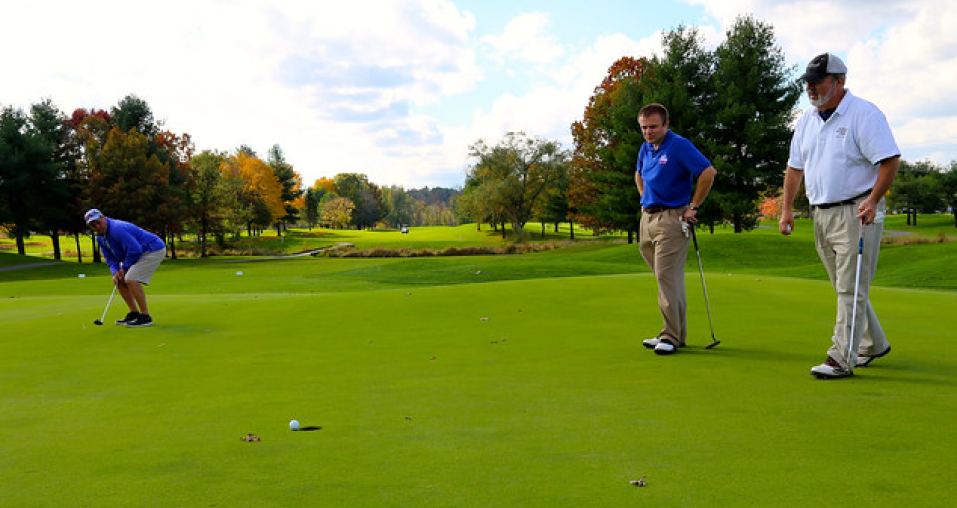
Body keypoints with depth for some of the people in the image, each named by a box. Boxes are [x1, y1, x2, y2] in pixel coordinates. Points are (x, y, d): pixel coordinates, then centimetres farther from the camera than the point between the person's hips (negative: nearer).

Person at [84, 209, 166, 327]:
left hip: (153, 250, -11)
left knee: (131, 279, -22)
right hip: (140, 255, 11)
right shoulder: (100, 237, 7)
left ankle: (145, 317, -15)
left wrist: (124, 268, -15)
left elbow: (135, 250, -28)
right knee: (119, 281, 8)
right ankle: (134, 313, 14)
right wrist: (115, 272, -8)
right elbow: (110, 258, 12)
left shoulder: (118, 229, -26)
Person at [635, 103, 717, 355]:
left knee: (667, 276, -12)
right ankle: (677, 333, 18)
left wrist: (693, 206, -13)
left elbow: (708, 172, -17)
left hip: (671, 218, -8)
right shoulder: (645, 148, 14)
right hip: (647, 218, 8)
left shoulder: (680, 146, -10)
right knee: (664, 277, 11)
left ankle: (671, 336, -7)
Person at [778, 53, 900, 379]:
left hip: (857, 212, -8)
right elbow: (795, 166, 17)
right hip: (822, 214, 8)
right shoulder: (807, 120, 12)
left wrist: (873, 200, -23)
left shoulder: (864, 114, -10)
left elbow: (890, 160, -14)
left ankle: (842, 359, -4)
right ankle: (873, 345, 31)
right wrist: (787, 208, 11)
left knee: (851, 289, -7)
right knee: (845, 287, 15)